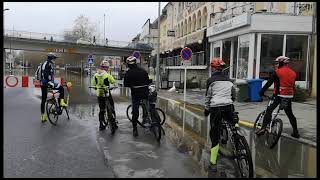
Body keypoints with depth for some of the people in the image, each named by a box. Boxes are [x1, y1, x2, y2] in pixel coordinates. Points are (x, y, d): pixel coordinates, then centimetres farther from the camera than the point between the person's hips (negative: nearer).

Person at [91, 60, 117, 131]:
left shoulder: (95, 75, -4)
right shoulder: (107, 75, -18)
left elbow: (93, 84, 4)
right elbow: (113, 82, -4)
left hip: (99, 94, 4)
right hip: (107, 94, -4)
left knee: (101, 109, 14)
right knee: (111, 109, 11)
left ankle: (101, 125, 19)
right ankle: (113, 123, 16)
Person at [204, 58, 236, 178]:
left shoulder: (211, 80, 2)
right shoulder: (228, 79, 15)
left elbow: (208, 97, 4)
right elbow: (233, 95, 18)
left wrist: (206, 110, 14)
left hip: (215, 108, -3)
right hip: (228, 107, 3)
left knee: (215, 135, 0)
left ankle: (213, 164, 3)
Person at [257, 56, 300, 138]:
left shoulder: (277, 72, -7)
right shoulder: (293, 73, 11)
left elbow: (269, 83, -7)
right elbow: (292, 86, 17)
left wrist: (262, 91, 1)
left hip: (280, 96, -6)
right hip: (290, 96, 6)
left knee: (269, 110, -1)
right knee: (290, 114, 17)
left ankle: (263, 128, -10)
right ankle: (295, 132, 23)